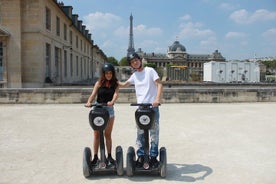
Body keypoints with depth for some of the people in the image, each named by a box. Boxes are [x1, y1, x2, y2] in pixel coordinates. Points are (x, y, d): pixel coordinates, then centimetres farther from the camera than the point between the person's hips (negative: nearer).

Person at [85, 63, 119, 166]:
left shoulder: (115, 84, 3)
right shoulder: (99, 83, 2)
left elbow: (116, 94, -15)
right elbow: (93, 94, -9)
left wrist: (112, 102, -37)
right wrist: (89, 102, -30)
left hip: (109, 109, 0)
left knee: (108, 135, 8)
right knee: (97, 134, 3)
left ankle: (109, 156, 17)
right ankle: (95, 157, 12)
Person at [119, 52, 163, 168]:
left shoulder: (150, 71, 0)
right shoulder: (134, 76, 15)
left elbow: (159, 84, -9)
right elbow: (123, 84, 31)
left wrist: (157, 99, -22)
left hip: (152, 106, -4)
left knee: (154, 132, 2)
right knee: (140, 133, 5)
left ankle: (153, 156, 10)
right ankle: (140, 156, 14)